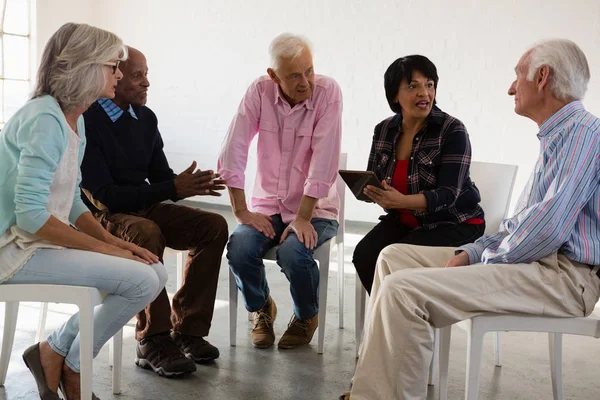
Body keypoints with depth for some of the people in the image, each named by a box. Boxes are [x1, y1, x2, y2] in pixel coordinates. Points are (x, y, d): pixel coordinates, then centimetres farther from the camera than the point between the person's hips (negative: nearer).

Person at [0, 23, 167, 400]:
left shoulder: (75, 120, 11)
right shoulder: (45, 119, -19)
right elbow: (31, 215, -26)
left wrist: (113, 240, -2)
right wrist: (103, 247, -18)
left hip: (45, 240, 9)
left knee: (155, 271, 0)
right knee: (142, 280, -19)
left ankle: (56, 351, 9)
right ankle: (71, 365, 4)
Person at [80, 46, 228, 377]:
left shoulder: (145, 118, 6)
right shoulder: (86, 121, -18)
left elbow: (160, 177, 8)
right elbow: (103, 197, -22)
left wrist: (190, 185, -16)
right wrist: (173, 188, -25)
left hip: (142, 208, 7)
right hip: (100, 216, -7)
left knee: (213, 226, -9)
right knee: (147, 234, -37)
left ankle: (186, 329, -5)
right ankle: (153, 343, -24)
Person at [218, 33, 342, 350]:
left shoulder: (327, 92, -12)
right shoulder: (260, 91, -5)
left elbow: (324, 161, -18)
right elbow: (232, 152, -8)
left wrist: (303, 218, -22)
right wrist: (242, 211, -13)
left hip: (315, 209, -2)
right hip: (268, 207, 3)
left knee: (293, 252, -31)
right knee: (239, 249, -25)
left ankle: (306, 317, 5)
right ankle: (261, 308, 10)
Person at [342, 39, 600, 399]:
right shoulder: (557, 136, 22)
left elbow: (548, 228, -24)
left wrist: (489, 258, -8)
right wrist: (471, 252, 6)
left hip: (563, 275, -11)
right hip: (533, 259, 11)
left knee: (403, 289, -27)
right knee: (394, 257, 9)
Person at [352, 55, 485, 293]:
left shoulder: (452, 131, -14)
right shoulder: (384, 130, 2)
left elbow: (448, 194, -21)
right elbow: (371, 180, 9)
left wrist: (401, 201, -38)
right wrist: (366, 189, -16)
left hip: (454, 223, -5)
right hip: (403, 220, 5)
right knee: (364, 254, -19)